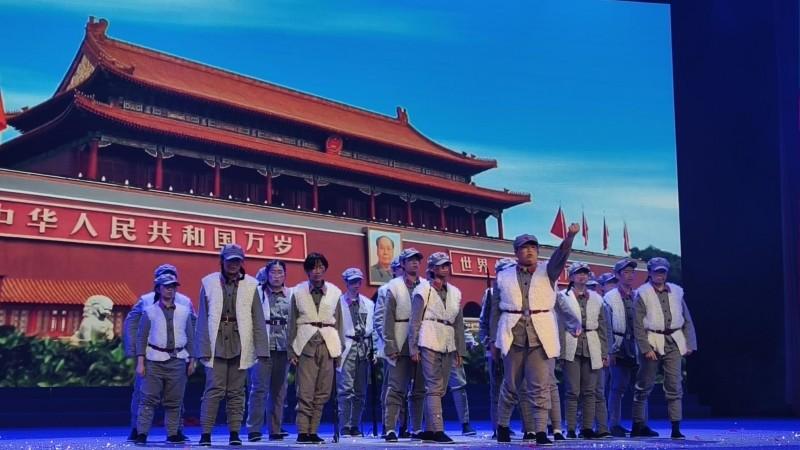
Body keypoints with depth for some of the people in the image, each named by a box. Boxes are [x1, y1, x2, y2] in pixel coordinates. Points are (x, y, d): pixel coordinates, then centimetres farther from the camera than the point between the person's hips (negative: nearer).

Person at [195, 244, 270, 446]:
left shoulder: (250, 285, 4)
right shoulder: (209, 283, 3)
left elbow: (258, 320, 3)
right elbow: (203, 319, 1)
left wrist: (261, 348, -3)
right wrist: (203, 348, -5)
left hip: (240, 344, 1)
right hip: (217, 344, -1)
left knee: (236, 391, 7)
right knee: (214, 390, -6)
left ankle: (234, 433, 14)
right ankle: (205, 433, -1)